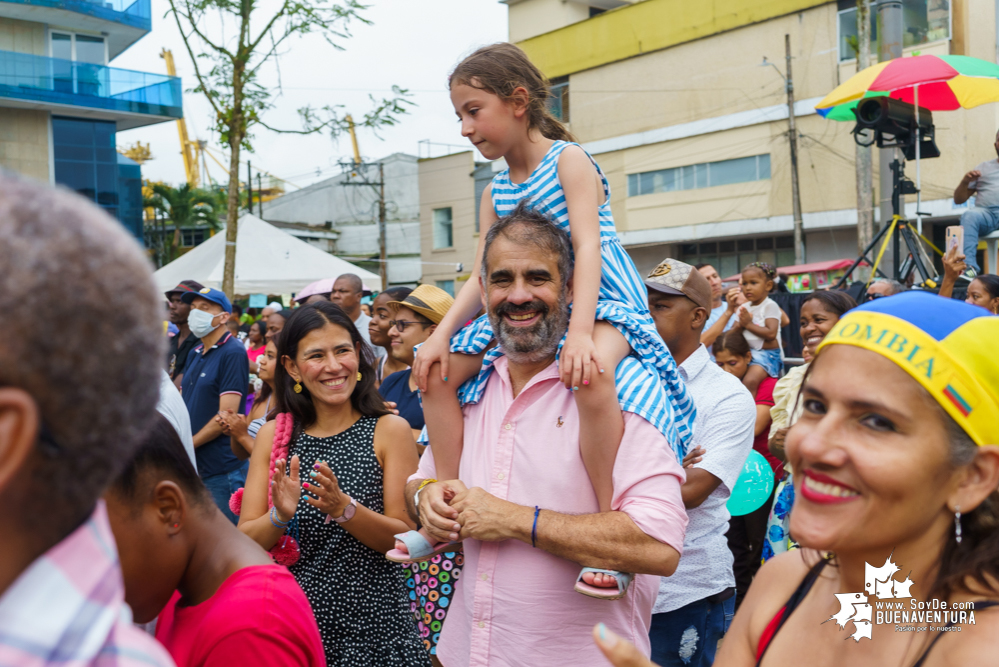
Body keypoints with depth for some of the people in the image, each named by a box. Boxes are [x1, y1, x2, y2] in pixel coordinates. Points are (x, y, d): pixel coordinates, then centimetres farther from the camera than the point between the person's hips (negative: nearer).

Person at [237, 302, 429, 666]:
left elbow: (406, 539, -10)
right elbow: (244, 542, -1)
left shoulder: (389, 430, -7)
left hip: (372, 625, -2)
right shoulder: (273, 435, 1)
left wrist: (344, 508, -25)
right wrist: (280, 516, -21)